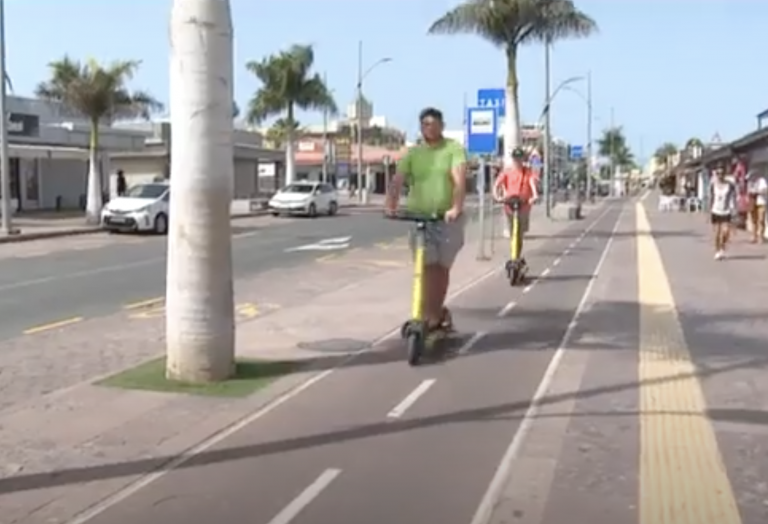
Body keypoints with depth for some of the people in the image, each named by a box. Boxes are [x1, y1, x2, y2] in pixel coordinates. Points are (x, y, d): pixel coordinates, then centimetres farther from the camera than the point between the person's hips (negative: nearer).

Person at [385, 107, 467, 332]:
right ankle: (436, 314, 2)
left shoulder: (454, 149, -2)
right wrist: (391, 205, -24)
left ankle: (435, 314, 21)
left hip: (448, 219, -1)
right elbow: (397, 180, -5)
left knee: (442, 268, 7)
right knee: (428, 268, -6)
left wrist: (456, 208, -32)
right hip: (419, 218, 1)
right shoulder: (412, 153, 6)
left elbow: (459, 180, -16)